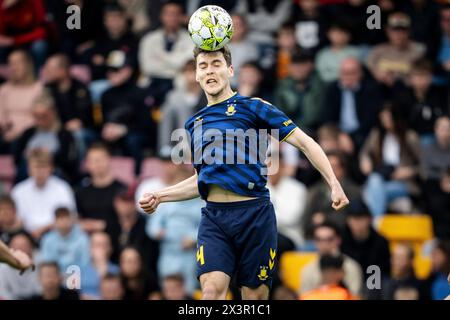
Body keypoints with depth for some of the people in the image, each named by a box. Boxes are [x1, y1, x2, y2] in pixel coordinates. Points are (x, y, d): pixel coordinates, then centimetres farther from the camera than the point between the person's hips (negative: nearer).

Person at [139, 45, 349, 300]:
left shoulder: (252, 107, 1)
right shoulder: (195, 124, 16)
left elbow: (304, 142, -2)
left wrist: (334, 183, -12)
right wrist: (160, 197, 17)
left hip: (254, 213, -3)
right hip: (214, 216, 3)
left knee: (255, 296, 1)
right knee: (212, 291, -16)